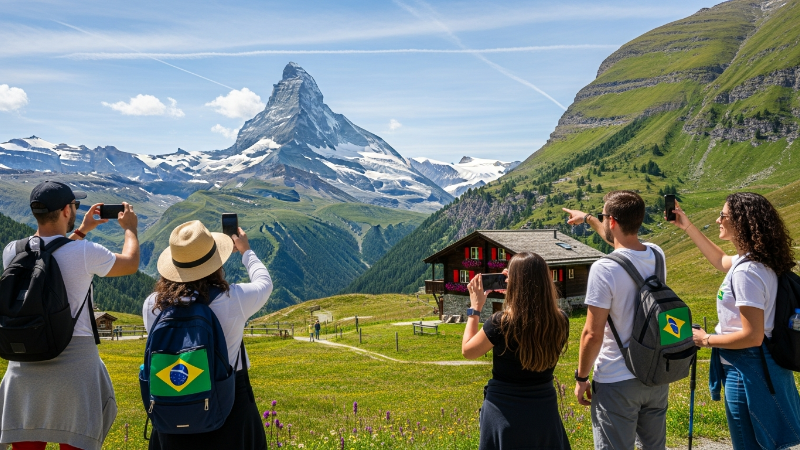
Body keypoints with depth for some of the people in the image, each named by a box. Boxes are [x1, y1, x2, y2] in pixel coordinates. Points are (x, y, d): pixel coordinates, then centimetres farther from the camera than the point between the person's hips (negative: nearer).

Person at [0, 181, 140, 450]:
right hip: (75, 362, -4)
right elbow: (130, 264, 5)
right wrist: (130, 228, 22)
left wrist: (81, 231, 30)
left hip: (24, 364, 5)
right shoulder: (85, 252, -13)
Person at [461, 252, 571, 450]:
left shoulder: (501, 322, -22)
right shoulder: (560, 321, -10)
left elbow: (467, 351, -6)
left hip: (505, 410, -3)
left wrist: (475, 308, 1)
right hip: (544, 408, 3)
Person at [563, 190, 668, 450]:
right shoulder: (657, 255, -2)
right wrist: (587, 219, 34)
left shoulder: (604, 269, -23)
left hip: (617, 383, -6)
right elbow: (623, 241, 22)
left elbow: (593, 334, -20)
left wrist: (581, 378, -6)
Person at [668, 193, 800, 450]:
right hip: (765, 367, 9)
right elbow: (720, 260, 25)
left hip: (748, 372, -9)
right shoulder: (758, 260, 3)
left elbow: (752, 336, -27)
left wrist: (705, 340, -14)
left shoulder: (746, 272, -26)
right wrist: (687, 227, 21)